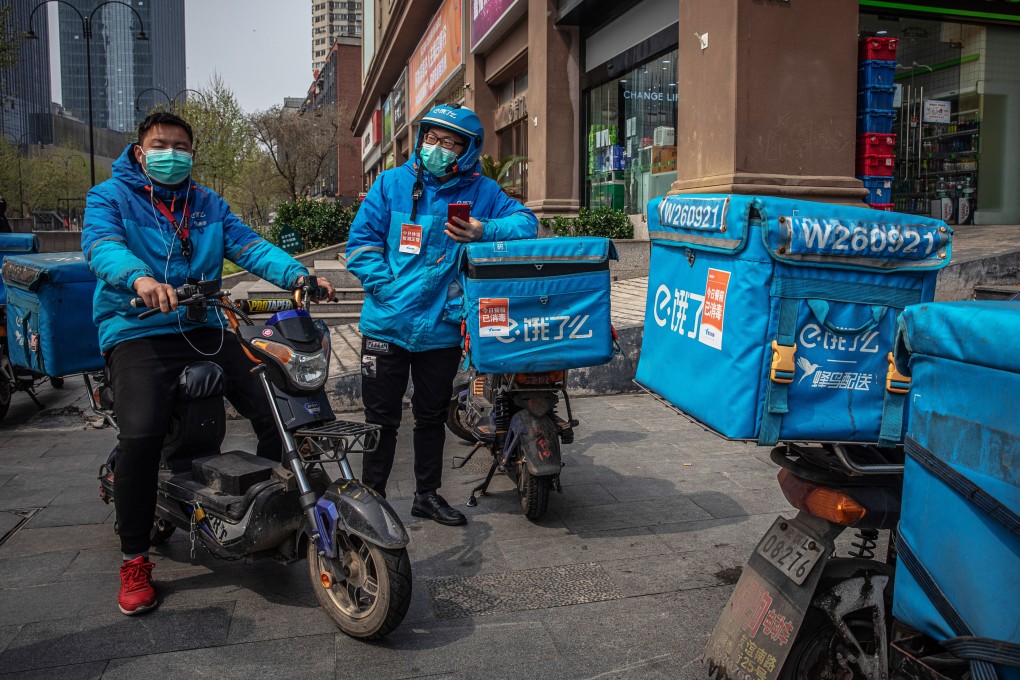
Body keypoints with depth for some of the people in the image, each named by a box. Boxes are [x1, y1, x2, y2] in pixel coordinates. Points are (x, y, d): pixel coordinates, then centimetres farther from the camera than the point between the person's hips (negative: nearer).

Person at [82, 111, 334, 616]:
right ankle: (134, 559, -6)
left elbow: (247, 245, 3)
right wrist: (140, 278, -39)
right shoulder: (110, 196, 5)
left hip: (203, 328, 4)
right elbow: (101, 246, -15)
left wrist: (296, 274, -17)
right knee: (140, 435, -25)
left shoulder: (208, 204, 19)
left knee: (275, 410, -9)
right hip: (136, 331, -4)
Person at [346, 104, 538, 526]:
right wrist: (388, 288, -14)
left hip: (443, 328, 2)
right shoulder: (392, 183, 0)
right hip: (387, 325, -1)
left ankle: (428, 495, 33)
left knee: (433, 416, 17)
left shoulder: (480, 191, 2)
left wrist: (484, 231, -25)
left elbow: (525, 222, -6)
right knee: (381, 418, 8)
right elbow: (362, 241, -2)